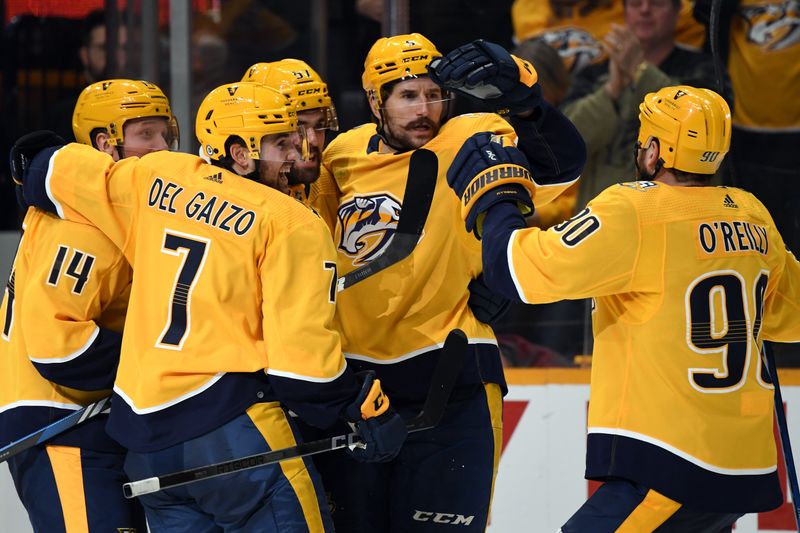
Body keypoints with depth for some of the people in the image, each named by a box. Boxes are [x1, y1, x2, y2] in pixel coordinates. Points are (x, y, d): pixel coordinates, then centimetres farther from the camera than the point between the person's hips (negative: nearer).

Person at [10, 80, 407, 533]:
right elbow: (301, 345, -11)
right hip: (233, 426, -7)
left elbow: (53, 171, 18)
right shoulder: (292, 224, -6)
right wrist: (367, 407, 0)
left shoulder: (155, 178, 10)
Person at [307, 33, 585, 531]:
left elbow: (561, 163, -22)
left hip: (448, 378, -5)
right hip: (353, 373, 5)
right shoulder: (345, 153, 5)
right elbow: (317, 234, 22)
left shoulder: (468, 142, -10)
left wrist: (519, 93, -35)